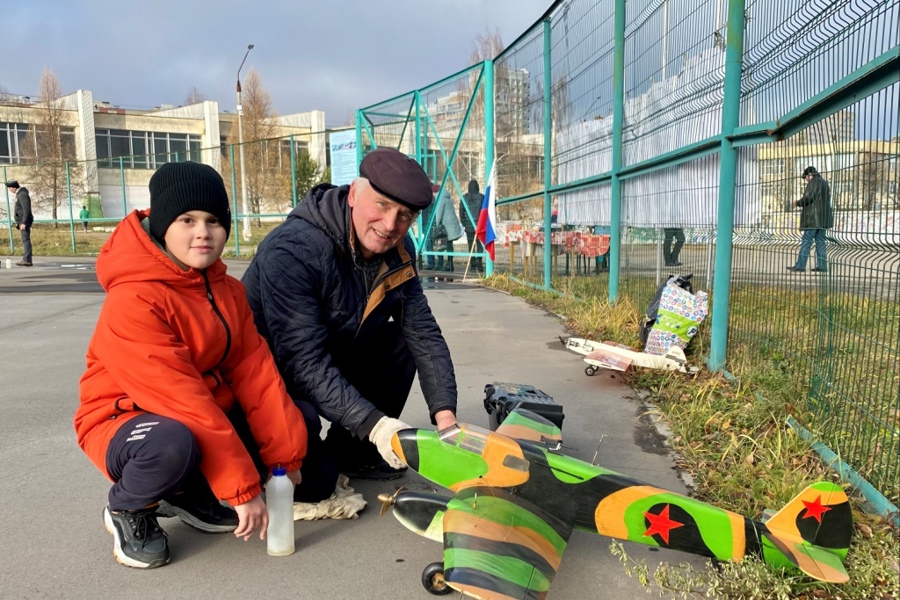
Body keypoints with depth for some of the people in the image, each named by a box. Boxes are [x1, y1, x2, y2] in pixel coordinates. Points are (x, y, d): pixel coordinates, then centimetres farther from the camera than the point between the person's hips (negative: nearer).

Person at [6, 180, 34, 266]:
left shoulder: (22, 194, -14)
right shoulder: (20, 194, 17)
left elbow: (27, 209, -22)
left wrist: (24, 223, -24)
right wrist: (20, 222, 23)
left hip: (24, 221, -10)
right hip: (23, 221, 10)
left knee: (26, 240, -11)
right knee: (25, 240, 11)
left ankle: (27, 260, -13)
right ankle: (25, 259, 15)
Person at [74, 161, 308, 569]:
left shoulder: (228, 290, -1)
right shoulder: (133, 302, -26)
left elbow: (255, 372, -7)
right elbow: (182, 400, -30)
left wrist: (285, 454, -12)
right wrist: (242, 486, -29)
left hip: (206, 416, 7)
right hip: (125, 421, -7)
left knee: (296, 421, -5)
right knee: (174, 443, -39)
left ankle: (186, 494, 9)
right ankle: (126, 509, -3)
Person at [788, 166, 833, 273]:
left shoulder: (813, 182, -8)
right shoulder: (825, 183, 19)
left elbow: (808, 197, -18)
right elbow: (826, 200, 22)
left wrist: (798, 203, 0)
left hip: (813, 218, -9)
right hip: (823, 217, 9)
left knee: (806, 241, -8)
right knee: (820, 241, 8)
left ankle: (800, 266, -10)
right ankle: (822, 265, 6)